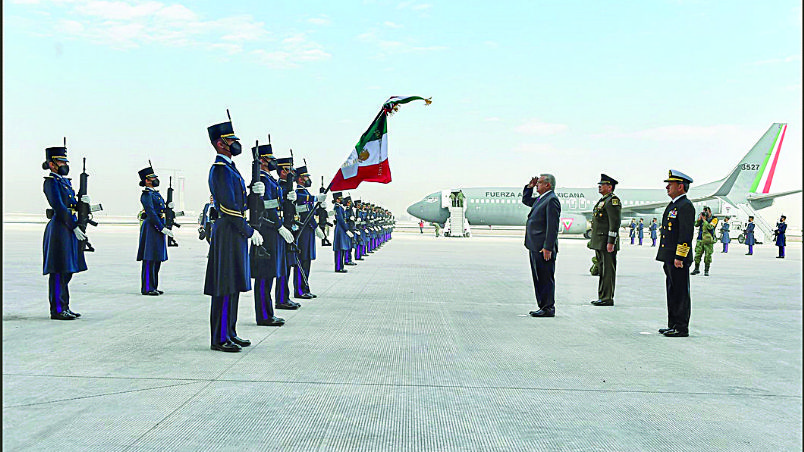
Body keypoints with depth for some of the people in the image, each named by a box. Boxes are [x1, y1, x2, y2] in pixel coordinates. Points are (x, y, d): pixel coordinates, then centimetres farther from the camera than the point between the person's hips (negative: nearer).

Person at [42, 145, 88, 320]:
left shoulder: (65, 181, 19)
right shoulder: (51, 182, -9)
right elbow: (59, 207, -17)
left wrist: (82, 201, -2)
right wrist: (74, 227, -18)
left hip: (69, 229, 9)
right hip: (59, 228, -9)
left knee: (67, 271, 11)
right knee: (59, 272, -6)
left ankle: (64, 307, 18)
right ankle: (57, 310, -2)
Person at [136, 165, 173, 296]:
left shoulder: (156, 193, 20)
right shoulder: (146, 195, -10)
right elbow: (151, 213, -18)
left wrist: (165, 227, 19)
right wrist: (162, 229, -22)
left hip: (159, 228, 10)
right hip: (151, 228, -10)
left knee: (157, 259, 11)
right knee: (149, 260, -7)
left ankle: (153, 287, 17)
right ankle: (147, 288, -5)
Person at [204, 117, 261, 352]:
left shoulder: (230, 168, 19)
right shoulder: (220, 170, -13)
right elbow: (229, 206, -19)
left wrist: (254, 192, 2)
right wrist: (250, 231, -17)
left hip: (236, 233, 10)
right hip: (227, 233, -10)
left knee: (233, 286, 13)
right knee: (224, 287, -6)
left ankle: (229, 333, 21)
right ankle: (219, 339, 0)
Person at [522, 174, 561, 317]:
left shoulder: (552, 200, -14)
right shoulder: (540, 199, 16)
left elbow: (553, 226, -19)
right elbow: (525, 200, 36)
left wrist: (548, 248, -23)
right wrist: (530, 186, 18)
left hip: (543, 248, -10)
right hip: (535, 247, 10)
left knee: (546, 278, -4)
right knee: (539, 278, 15)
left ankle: (548, 308, 2)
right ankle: (543, 307, 22)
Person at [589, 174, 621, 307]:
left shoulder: (613, 200, -11)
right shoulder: (603, 200, 20)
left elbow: (615, 222, -18)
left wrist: (611, 242, -22)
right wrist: (594, 241, 23)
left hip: (607, 242, -10)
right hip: (599, 243, 10)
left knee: (607, 271, -6)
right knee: (602, 270, 13)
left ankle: (608, 298, -3)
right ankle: (602, 297, 19)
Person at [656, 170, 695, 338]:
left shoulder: (685, 206, -13)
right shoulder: (673, 205, 19)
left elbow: (686, 234, -19)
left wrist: (679, 257, -22)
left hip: (678, 260, -10)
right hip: (670, 258, 10)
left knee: (680, 294, -4)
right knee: (672, 292, 14)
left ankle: (681, 328, 2)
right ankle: (673, 325, 22)